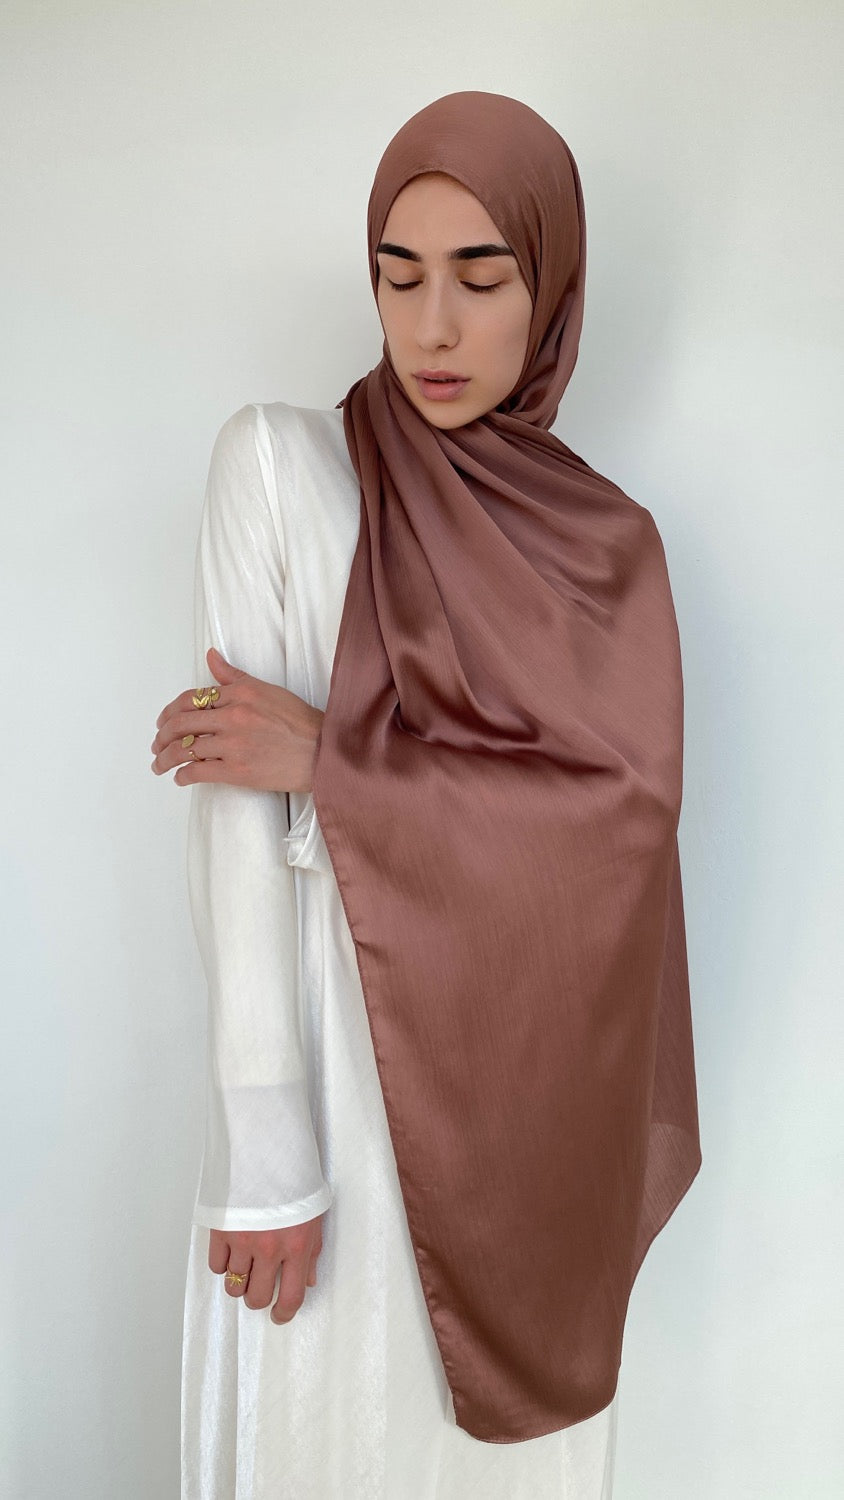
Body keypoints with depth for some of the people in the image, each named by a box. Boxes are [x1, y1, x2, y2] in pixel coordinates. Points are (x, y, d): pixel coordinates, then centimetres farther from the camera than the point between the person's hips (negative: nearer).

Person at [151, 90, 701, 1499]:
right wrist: (265, 1149, -14)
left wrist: (328, 760, -18)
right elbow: (235, 808, -12)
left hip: (534, 1086, 3)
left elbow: (634, 808, -9)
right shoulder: (278, 460, -5)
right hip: (344, 1056, -2)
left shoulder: (606, 542, 4)